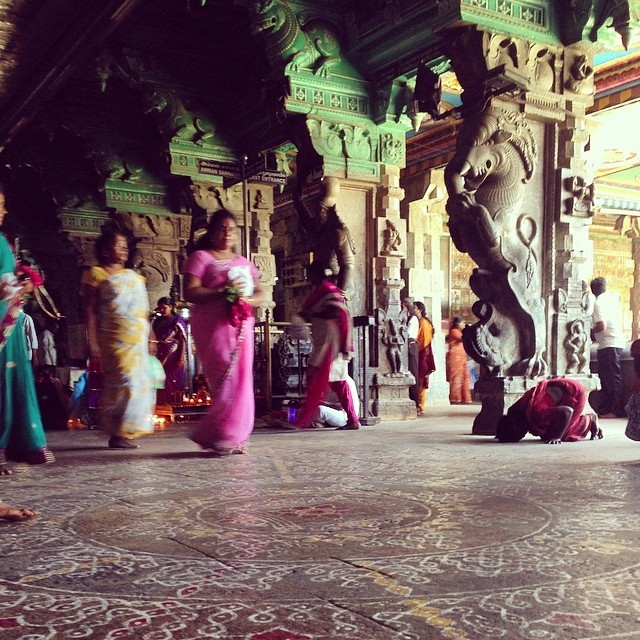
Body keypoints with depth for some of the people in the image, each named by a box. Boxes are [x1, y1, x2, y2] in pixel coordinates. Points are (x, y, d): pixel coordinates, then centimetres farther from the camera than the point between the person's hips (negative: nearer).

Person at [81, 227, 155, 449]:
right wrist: (93, 344, -13)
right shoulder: (96, 274, 1)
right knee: (125, 381, -13)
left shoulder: (134, 276, 20)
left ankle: (120, 433, 12)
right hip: (114, 338, -7)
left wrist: (150, 338, 13)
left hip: (138, 339, 7)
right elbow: (90, 312, -5)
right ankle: (118, 433, -4)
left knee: (139, 383, 4)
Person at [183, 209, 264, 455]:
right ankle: (217, 435, -3)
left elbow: (260, 294, 18)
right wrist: (223, 291, -16)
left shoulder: (244, 262, 23)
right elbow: (190, 293, -8)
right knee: (227, 380, -13)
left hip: (241, 327, 6)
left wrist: (248, 301, -5)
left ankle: (234, 437, 10)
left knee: (242, 380, 2)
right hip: (214, 327, -6)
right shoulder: (201, 257, 5)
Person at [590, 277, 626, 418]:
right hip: (618, 341, 9)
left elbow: (602, 326, -20)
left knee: (613, 378, -7)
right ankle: (604, 408, 16)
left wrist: (590, 331, -2)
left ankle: (617, 410, -7)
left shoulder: (598, 303, -12)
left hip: (608, 344, -9)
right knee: (605, 377, 12)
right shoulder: (613, 297, 11)